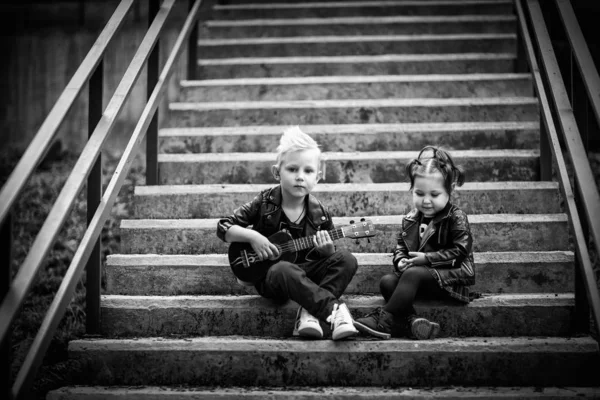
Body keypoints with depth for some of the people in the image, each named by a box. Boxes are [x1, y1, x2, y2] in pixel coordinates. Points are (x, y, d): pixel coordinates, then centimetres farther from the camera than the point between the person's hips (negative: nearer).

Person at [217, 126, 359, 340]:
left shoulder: (318, 213, 1)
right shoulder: (264, 204, -5)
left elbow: (329, 257, 10)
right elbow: (223, 227, -5)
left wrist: (327, 249, -15)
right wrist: (252, 236, -21)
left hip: (306, 275, 4)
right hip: (270, 276, -4)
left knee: (346, 259, -20)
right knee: (284, 269, -39)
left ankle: (309, 312, -32)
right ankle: (334, 310, -43)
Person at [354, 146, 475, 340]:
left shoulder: (456, 218, -7)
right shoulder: (410, 220, 11)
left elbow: (460, 251, -14)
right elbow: (400, 245, 20)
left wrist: (428, 258, -18)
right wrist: (400, 260, -3)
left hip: (450, 277, -7)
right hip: (423, 279, 7)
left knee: (413, 273, -33)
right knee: (387, 281, -18)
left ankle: (383, 320, -32)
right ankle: (413, 320, -37)